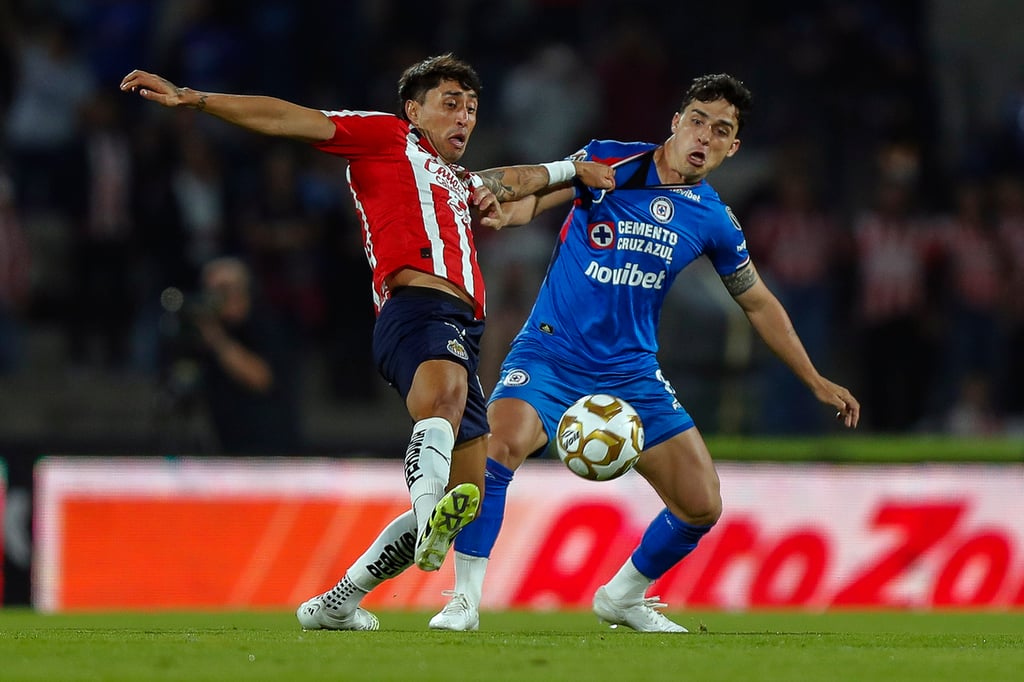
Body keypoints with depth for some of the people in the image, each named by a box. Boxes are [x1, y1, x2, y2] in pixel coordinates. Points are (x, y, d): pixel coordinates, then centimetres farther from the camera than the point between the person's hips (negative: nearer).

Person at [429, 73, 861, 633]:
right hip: (551, 352, -4)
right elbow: (527, 201, -8)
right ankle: (465, 598, -21)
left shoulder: (714, 222, 5)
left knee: (703, 506, 1)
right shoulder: (609, 163, -5)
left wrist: (816, 382, 20)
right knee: (501, 443, -33)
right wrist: (506, 203, -34)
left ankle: (623, 597, 27)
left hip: (632, 374, 4)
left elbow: (759, 303, 18)